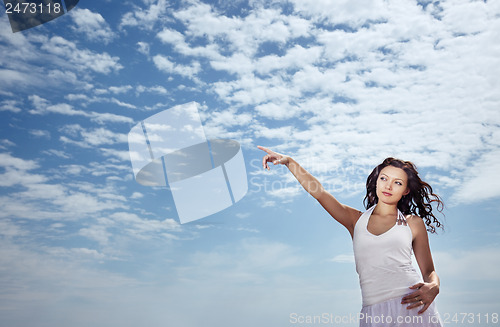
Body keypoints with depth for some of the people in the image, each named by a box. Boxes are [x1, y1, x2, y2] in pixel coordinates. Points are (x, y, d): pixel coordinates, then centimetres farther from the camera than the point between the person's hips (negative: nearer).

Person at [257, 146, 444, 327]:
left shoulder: (413, 223, 10)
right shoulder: (357, 220, 13)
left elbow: (429, 272, 11)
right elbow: (319, 192, 8)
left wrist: (433, 287, -12)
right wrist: (289, 162, 3)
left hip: (412, 306, -1)